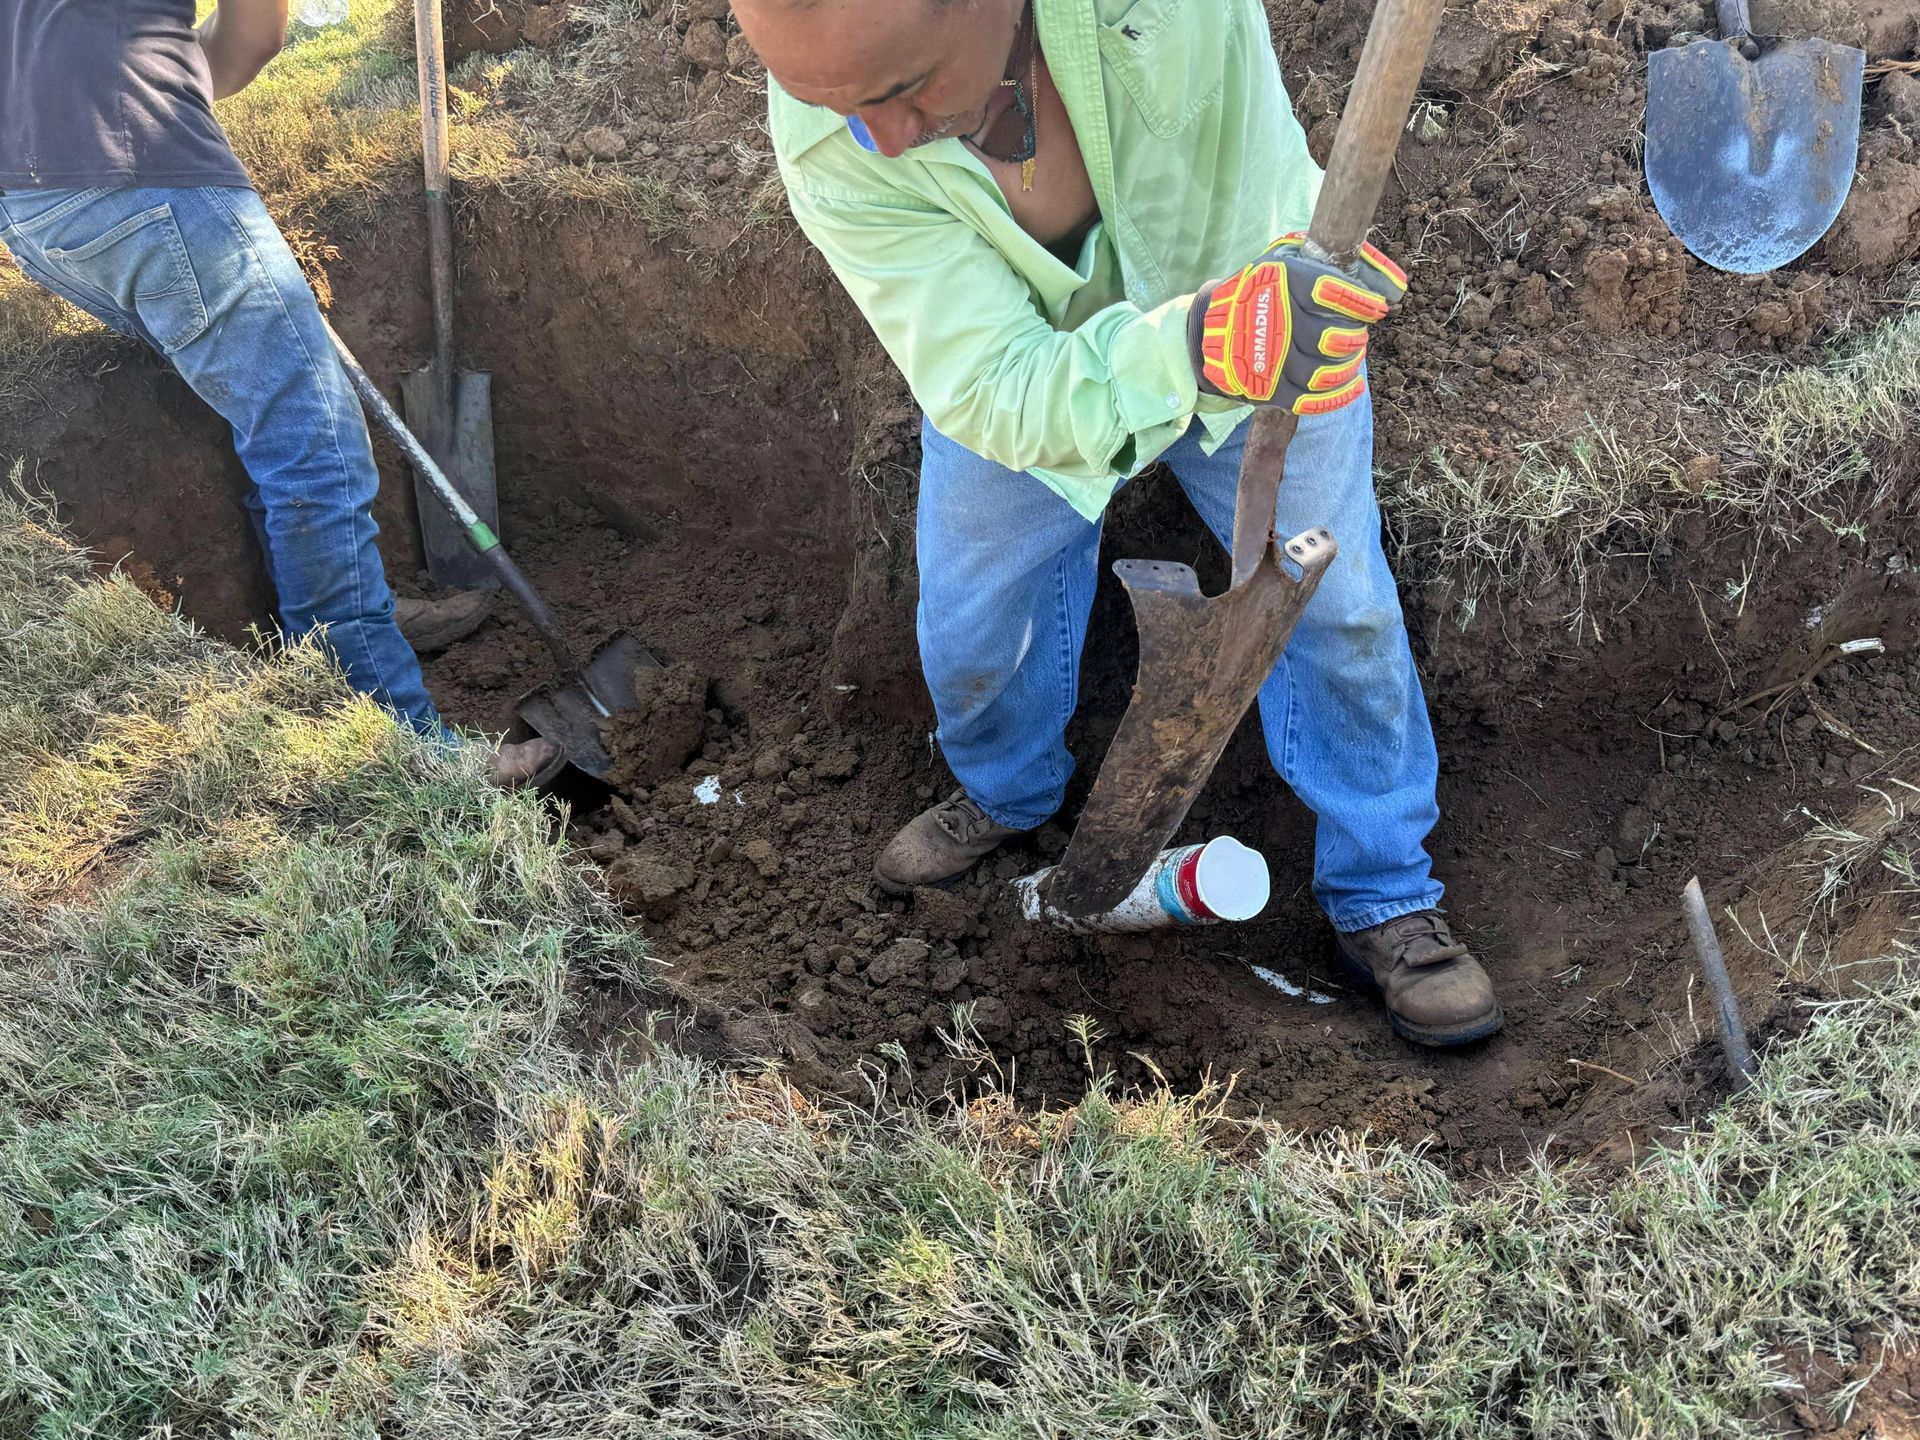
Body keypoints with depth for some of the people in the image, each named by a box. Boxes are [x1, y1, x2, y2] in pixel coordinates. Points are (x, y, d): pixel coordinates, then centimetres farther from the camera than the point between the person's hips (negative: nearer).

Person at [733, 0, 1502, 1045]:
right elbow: (995, 393, -39)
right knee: (972, 632, 14)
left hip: (1269, 295, -1)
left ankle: (1381, 898, 29)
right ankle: (1005, 793, 50)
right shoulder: (829, 146, -34)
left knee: (1337, 610, 6)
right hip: (1025, 361, 1)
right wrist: (1197, 346, -56)